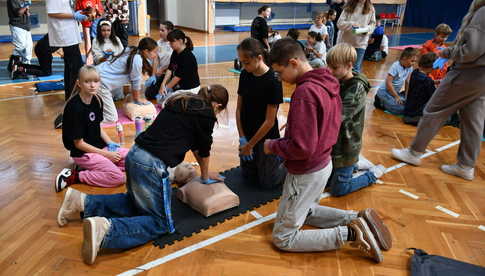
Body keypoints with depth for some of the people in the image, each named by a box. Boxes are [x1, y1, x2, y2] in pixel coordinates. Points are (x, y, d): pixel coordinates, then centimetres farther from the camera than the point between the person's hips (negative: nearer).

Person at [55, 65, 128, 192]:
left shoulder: (97, 101, 2)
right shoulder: (75, 107, -20)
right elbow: (78, 143, -16)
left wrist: (110, 143, -2)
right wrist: (106, 154, -15)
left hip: (99, 147, 8)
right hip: (82, 153, -8)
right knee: (118, 177, -22)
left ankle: (93, 168, 3)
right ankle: (74, 176, -9)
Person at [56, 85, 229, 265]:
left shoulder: (183, 102, 19)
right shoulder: (206, 113, -6)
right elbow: (204, 149, 7)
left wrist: (205, 171, 35)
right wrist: (205, 176, 26)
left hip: (135, 155, 9)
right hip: (152, 165, -9)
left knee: (137, 203, 29)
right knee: (160, 222, 5)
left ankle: (84, 203, 18)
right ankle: (106, 229, -17)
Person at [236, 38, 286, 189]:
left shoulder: (273, 81, -21)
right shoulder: (245, 75, -4)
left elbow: (270, 121, -19)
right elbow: (239, 108, 2)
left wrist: (250, 144, -14)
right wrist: (242, 137, -6)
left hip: (266, 138, -6)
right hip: (248, 135, 6)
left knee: (267, 182, 8)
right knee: (248, 175, 20)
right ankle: (276, 158, 37)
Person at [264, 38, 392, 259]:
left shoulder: (305, 92, -27)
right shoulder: (328, 83, 1)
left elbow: (301, 148, -30)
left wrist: (273, 146, -12)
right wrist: (283, 143, 8)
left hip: (306, 174, -9)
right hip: (324, 164, 9)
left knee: (282, 239, 5)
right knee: (307, 210, 33)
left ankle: (349, 233, -2)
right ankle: (357, 220, 16)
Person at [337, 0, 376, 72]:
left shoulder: (370, 9, 3)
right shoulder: (348, 7, -1)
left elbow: (372, 24, 8)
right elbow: (340, 23, -6)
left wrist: (366, 29, -13)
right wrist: (351, 24, -22)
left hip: (360, 43, 0)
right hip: (345, 41, 0)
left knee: (356, 69, -4)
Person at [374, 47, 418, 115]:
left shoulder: (410, 68, 1)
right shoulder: (395, 66, -20)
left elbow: (407, 82, 10)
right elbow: (388, 83, -22)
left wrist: (407, 95, 0)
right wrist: (397, 97, -17)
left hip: (395, 91, 9)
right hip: (385, 91, -9)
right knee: (401, 109, -22)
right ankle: (381, 102, -1)